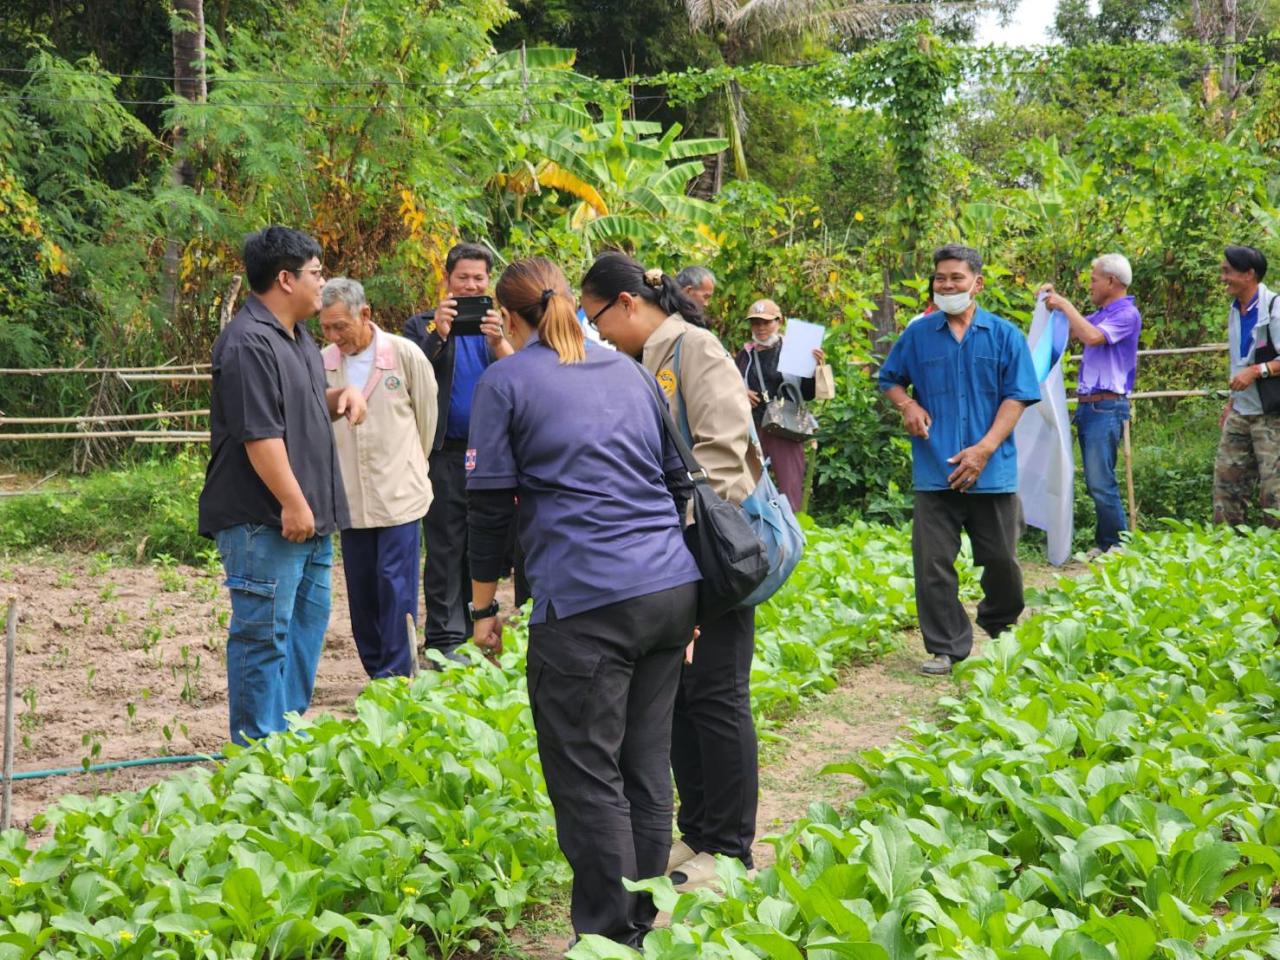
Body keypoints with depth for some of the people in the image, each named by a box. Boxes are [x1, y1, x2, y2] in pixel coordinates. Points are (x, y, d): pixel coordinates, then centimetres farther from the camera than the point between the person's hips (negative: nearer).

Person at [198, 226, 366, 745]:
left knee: (307, 624, 17)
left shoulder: (296, 337, 15)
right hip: (264, 521, -10)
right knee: (264, 634, -5)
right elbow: (259, 433, -23)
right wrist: (292, 503, -22)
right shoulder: (248, 343, -18)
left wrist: (340, 396, 8)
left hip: (310, 516, 11)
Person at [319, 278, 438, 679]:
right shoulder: (322, 364, -1)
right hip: (350, 497, 3)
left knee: (396, 585, -6)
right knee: (361, 589, 9)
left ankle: (396, 676, 1)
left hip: (399, 494, -3)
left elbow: (427, 416, 5)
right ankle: (375, 674, 19)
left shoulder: (405, 355, -7)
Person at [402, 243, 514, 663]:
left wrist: (498, 342, -23)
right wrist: (437, 335, -21)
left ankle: (478, 633, 17)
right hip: (447, 454, -2)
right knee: (446, 550, -2)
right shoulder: (422, 325, 5)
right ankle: (445, 640, 2)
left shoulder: (499, 324, 11)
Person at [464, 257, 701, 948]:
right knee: (646, 766, 13)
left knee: (588, 776, 1)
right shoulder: (630, 371, 18)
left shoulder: (505, 383, 1)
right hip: (673, 588, 7)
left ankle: (612, 937, 4)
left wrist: (483, 608, 9)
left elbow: (489, 504, 0)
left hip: (586, 603, -6)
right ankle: (643, 925, 21)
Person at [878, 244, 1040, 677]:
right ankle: (945, 647, 10)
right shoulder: (918, 334, 5)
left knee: (1002, 560, 8)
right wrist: (907, 405, -5)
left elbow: (1017, 398, -2)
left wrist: (984, 450, -12)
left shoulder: (1005, 335, 1)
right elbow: (890, 379, 18)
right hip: (934, 473, 1)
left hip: (992, 473, 0)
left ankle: (1000, 631, 34)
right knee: (933, 564, -1)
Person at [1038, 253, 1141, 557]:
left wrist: (1065, 305, -15)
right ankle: (1104, 542, 15)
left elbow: (1092, 337, -25)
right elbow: (1074, 331, 31)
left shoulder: (1126, 315, -10)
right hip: (1087, 405, 10)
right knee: (1095, 482, 10)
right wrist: (1055, 301, 20)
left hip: (1106, 407, -9)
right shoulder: (1102, 314, 19)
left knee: (1101, 481, -12)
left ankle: (1118, 546, -6)